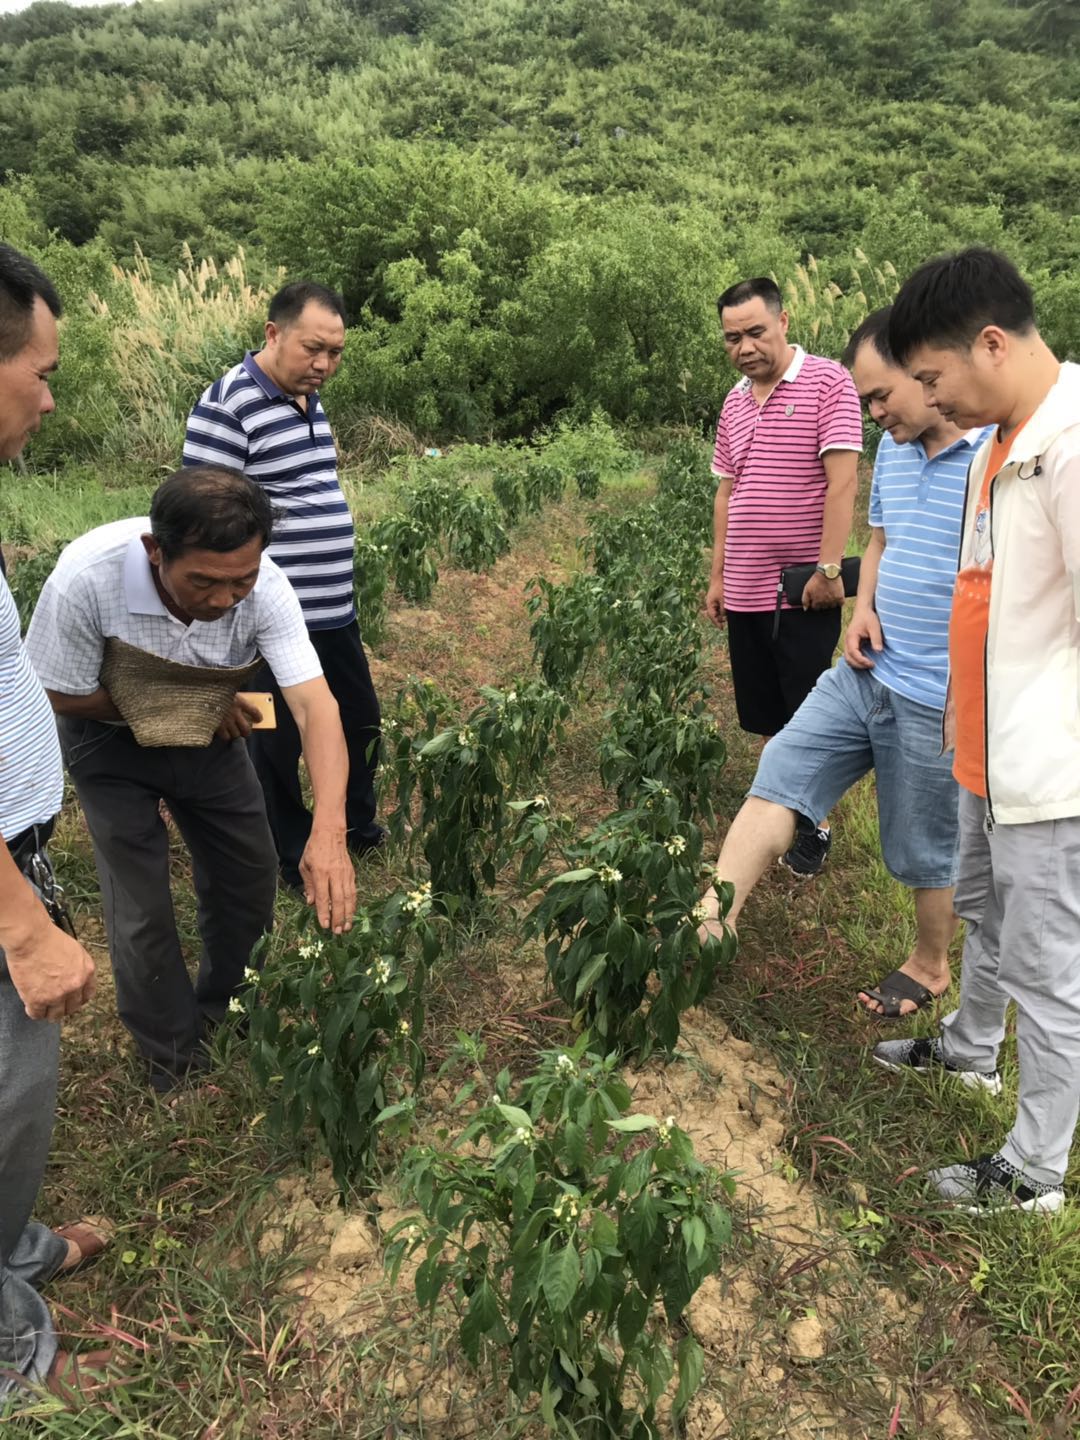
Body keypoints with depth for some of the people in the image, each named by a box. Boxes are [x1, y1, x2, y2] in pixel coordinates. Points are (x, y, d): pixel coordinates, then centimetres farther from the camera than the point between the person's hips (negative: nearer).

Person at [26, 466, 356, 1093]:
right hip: (112, 736, -2)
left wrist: (330, 832, -51)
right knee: (143, 911, -4)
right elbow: (64, 694, -20)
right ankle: (177, 1065, 21)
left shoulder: (262, 584, -31)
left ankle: (225, 1014, 38)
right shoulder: (87, 577, -37)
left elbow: (315, 703, -38)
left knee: (251, 878, 8)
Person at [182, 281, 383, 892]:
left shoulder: (310, 399, 10)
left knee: (362, 721, 20)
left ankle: (357, 825, 42)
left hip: (335, 611, 9)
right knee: (278, 743, 9)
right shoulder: (228, 406, -16)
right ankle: (296, 859, 28)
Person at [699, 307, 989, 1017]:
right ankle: (709, 923, -1)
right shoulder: (894, 446, 6)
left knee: (929, 850, 12)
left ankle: (931, 967, 36)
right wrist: (865, 609, 2)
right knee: (777, 780, -3)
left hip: (940, 700, -7)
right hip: (866, 674, 7)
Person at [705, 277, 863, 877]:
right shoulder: (734, 402, 13)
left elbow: (841, 482, -13)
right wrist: (717, 576, 14)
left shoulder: (828, 382, -7)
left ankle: (814, 825, 18)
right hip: (744, 590, 6)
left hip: (804, 588, -6)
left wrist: (828, 568, -19)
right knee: (767, 717, 13)